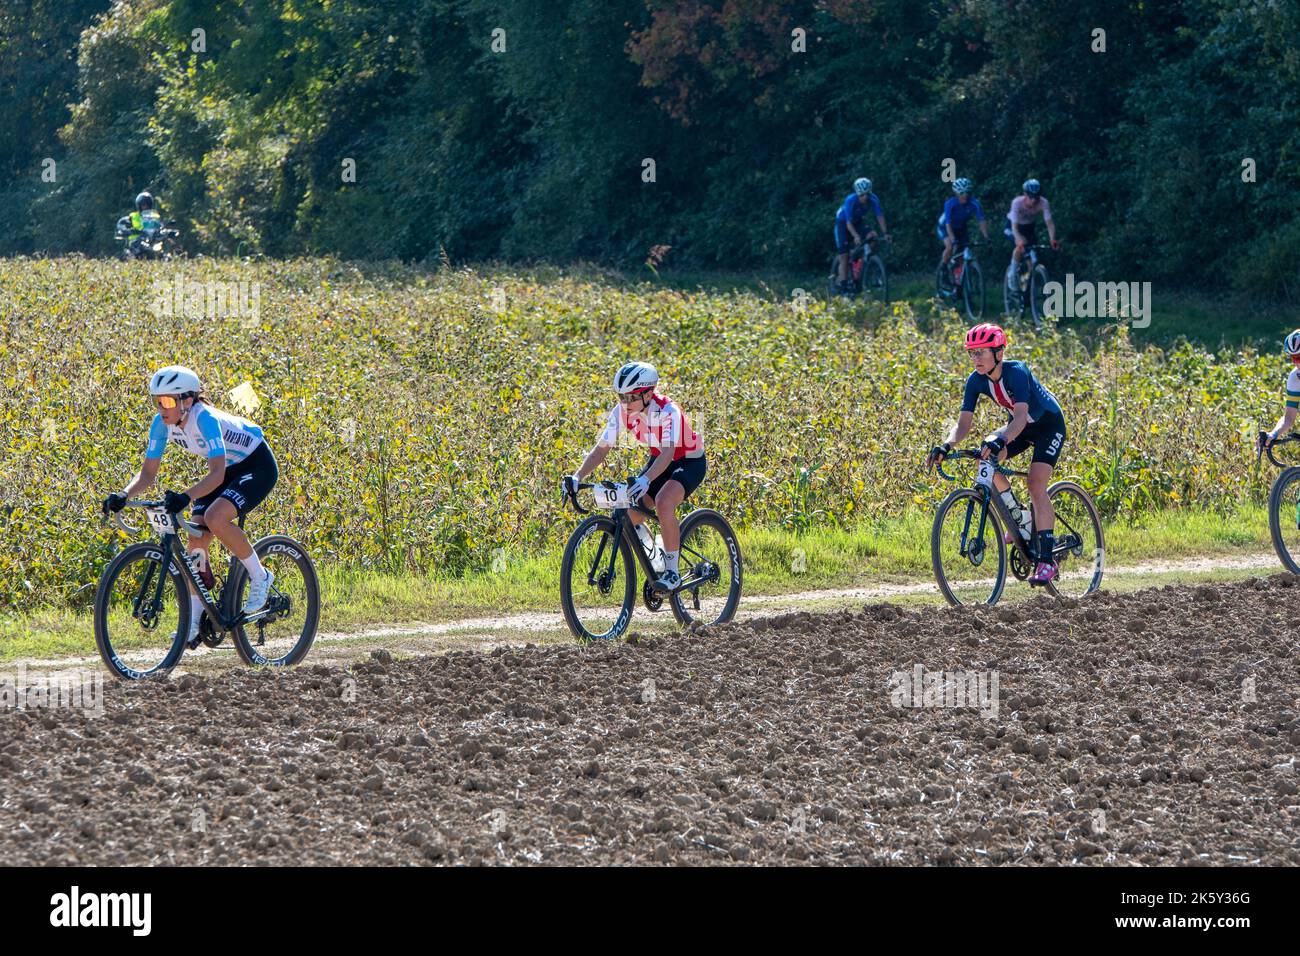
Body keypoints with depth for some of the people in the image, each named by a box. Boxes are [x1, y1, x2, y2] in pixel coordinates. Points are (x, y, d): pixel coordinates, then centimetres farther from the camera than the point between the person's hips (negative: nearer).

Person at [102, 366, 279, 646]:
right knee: (196, 540, -6)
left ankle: (260, 577, -10)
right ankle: (195, 621, 3)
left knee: (215, 518, -31)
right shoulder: (163, 423, -13)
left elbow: (217, 473, -42)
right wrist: (123, 496, -28)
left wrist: (186, 497, -56)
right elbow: (148, 472, -10)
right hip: (228, 470, 8)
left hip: (257, 466, -7)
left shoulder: (204, 418, -34)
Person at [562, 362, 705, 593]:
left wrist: (645, 479, -61)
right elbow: (601, 448, -16)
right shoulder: (622, 412, -16)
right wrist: (577, 476, -31)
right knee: (628, 515, -9)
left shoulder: (667, 411, -32)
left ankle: (673, 571, -22)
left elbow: (668, 452, -44)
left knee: (663, 503, -33)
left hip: (690, 462, -7)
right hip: (659, 461, 7)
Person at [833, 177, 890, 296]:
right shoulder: (850, 200, -33)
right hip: (843, 223, -4)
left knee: (872, 236, -25)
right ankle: (843, 288, -8)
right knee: (844, 256, -10)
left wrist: (885, 232, -36)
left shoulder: (873, 199, -23)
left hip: (858, 222, 4)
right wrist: (856, 236, -53)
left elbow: (880, 216, -23)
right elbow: (849, 222, -38)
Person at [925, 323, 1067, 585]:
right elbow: (963, 423, -18)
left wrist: (1001, 441, -64)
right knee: (986, 457, -21)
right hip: (1020, 426, 6)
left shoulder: (1017, 372, -33)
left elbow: (1021, 415, -47)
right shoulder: (977, 381, -16)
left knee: (1036, 484, -22)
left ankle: (1046, 560, -21)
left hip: (1049, 423, -6)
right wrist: (946, 446, -38)